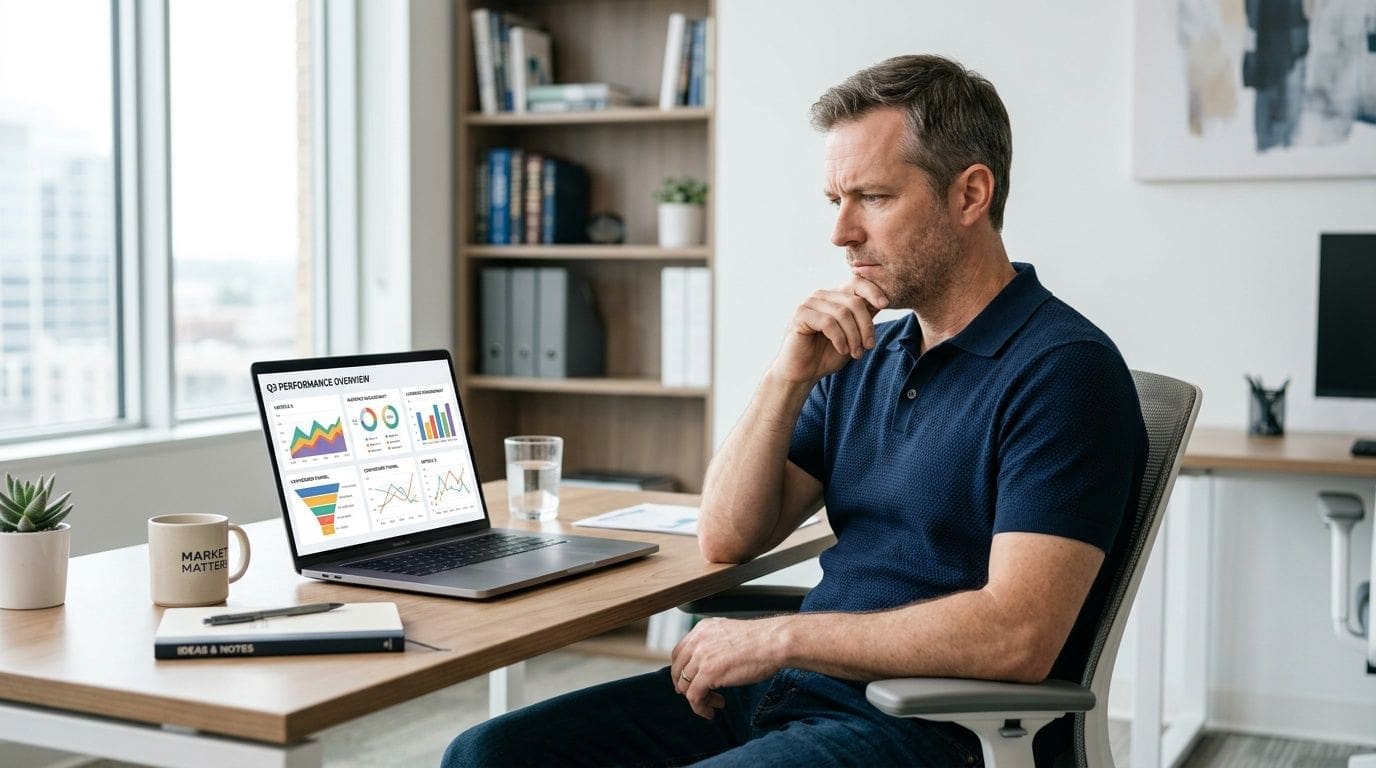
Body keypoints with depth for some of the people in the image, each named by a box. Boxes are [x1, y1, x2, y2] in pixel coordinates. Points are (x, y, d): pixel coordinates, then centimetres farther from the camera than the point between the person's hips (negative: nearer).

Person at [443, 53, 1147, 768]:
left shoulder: (1063, 368, -11)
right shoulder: (866, 358, 14)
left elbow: (1017, 636, -22)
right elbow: (727, 537, 10)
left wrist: (777, 636, -15)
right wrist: (788, 378, -5)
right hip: (789, 688, 8)